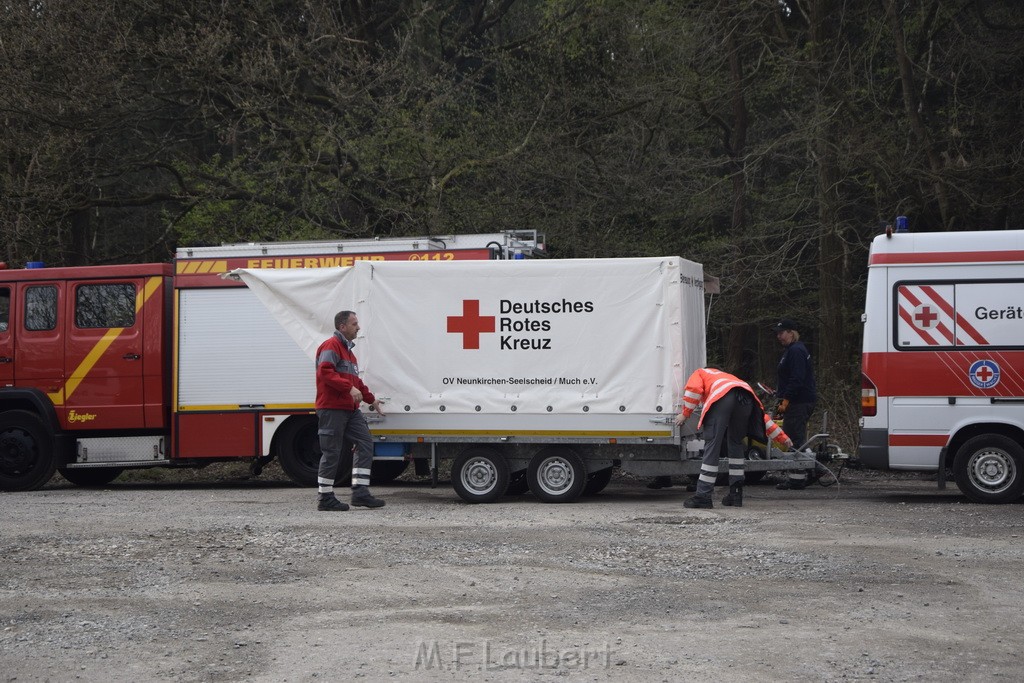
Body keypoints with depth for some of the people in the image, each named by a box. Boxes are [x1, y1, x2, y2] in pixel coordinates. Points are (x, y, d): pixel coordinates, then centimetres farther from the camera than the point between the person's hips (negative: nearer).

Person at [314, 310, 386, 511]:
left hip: (350, 409, 10)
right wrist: (350, 388, -28)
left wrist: (371, 399, 33)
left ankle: (360, 492, -2)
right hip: (332, 409, -10)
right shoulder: (331, 346, -8)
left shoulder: (347, 349, 24)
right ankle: (325, 498, 2)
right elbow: (325, 372, -22)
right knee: (332, 453, -5)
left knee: (365, 443, 0)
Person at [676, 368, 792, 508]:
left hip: (722, 397, -5)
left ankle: (703, 495, -6)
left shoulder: (699, 373, 38)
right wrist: (782, 437, 38)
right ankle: (736, 493, 20)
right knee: (735, 443, 22)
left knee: (712, 443, -3)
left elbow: (694, 388, 10)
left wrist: (685, 414, 19)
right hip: (747, 396, 5)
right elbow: (761, 414, 38)